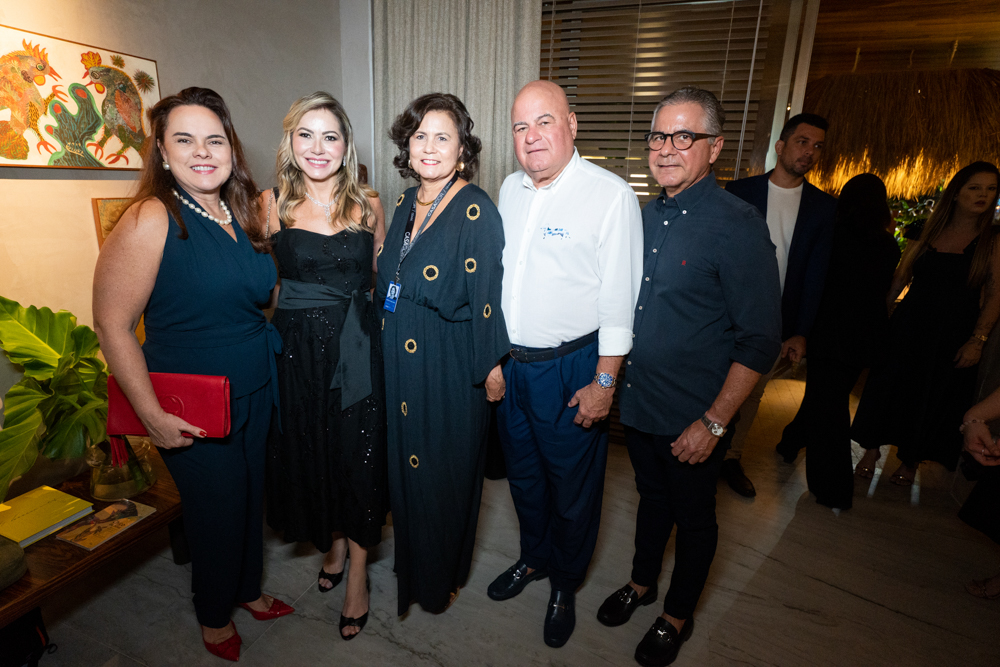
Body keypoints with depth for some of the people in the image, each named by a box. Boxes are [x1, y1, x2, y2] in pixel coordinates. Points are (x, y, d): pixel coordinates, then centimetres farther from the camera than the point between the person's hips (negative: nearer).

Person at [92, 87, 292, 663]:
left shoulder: (244, 213, 4)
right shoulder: (151, 220, -17)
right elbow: (113, 323, -17)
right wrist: (152, 413, -17)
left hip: (256, 394, 6)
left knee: (253, 497, 21)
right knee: (217, 509, 12)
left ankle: (249, 589, 49)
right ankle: (215, 616, 42)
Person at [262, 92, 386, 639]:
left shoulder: (368, 205, 1)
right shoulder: (272, 205, 1)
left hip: (357, 348, -1)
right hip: (296, 349, 1)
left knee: (357, 458, 6)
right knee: (310, 454, 15)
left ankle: (357, 574, 27)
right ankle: (333, 543, 43)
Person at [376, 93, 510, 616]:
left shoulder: (476, 210, -15)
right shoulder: (405, 203, 7)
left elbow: (485, 297, -15)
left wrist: (491, 367, -13)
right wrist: (385, 345, 14)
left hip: (450, 368, -7)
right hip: (399, 360, 7)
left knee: (445, 469, 11)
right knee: (404, 464, 20)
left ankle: (443, 575, 38)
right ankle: (410, 563, 46)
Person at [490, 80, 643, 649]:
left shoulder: (610, 195, -14)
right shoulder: (511, 189, 7)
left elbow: (619, 299, -15)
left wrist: (604, 381, -16)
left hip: (570, 367, -6)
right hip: (509, 363, 6)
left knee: (573, 485, 13)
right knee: (523, 472, 22)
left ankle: (565, 585, 39)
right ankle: (535, 557, 49)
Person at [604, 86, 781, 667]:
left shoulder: (738, 226, -18)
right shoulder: (647, 216, 3)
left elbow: (761, 341, -18)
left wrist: (714, 422, -19)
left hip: (694, 420, -5)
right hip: (637, 401, 6)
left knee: (694, 519, 17)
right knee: (651, 497, 25)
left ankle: (678, 615, 41)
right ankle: (642, 583, 50)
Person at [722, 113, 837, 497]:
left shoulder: (824, 207, 5)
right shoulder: (739, 192, -4)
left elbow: (816, 275, 3)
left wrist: (801, 332, -3)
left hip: (778, 324, 3)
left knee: (753, 394, 14)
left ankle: (733, 457, 31)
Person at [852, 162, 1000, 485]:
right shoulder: (927, 234, 4)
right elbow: (900, 279, 7)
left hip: (952, 339, -1)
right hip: (908, 330, 1)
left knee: (931, 401, 9)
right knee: (888, 388, 6)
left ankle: (910, 463, 27)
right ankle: (871, 452, 22)